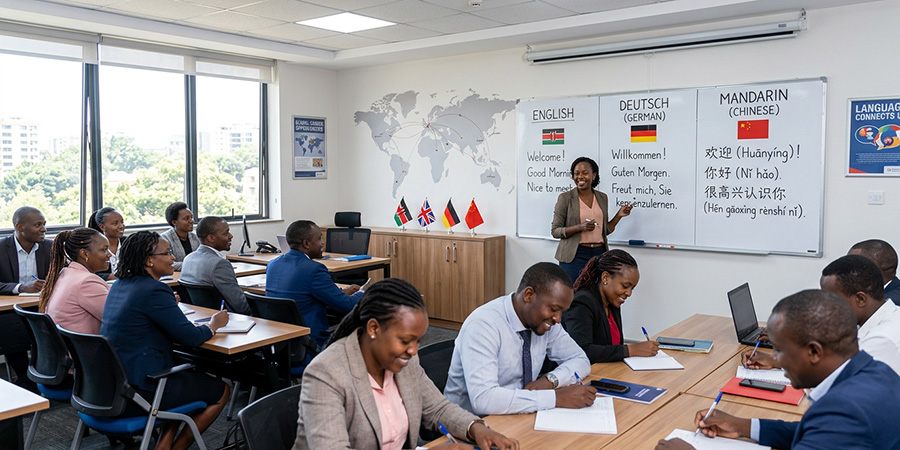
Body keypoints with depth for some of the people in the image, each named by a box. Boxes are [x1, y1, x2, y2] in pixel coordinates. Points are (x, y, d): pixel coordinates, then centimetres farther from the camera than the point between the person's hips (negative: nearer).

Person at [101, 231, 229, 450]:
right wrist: (214, 324, 1)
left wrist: (170, 305, 7)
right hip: (140, 391, -9)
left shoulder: (119, 285, 8)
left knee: (190, 373, 30)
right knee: (222, 391, 7)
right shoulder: (154, 291, -21)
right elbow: (191, 337, -18)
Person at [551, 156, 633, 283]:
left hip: (599, 253, 4)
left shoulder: (602, 198, 11)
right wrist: (580, 227, -17)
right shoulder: (565, 198, -3)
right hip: (575, 255, -4)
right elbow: (555, 231, -5)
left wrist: (619, 215, 4)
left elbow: (605, 230, 17)